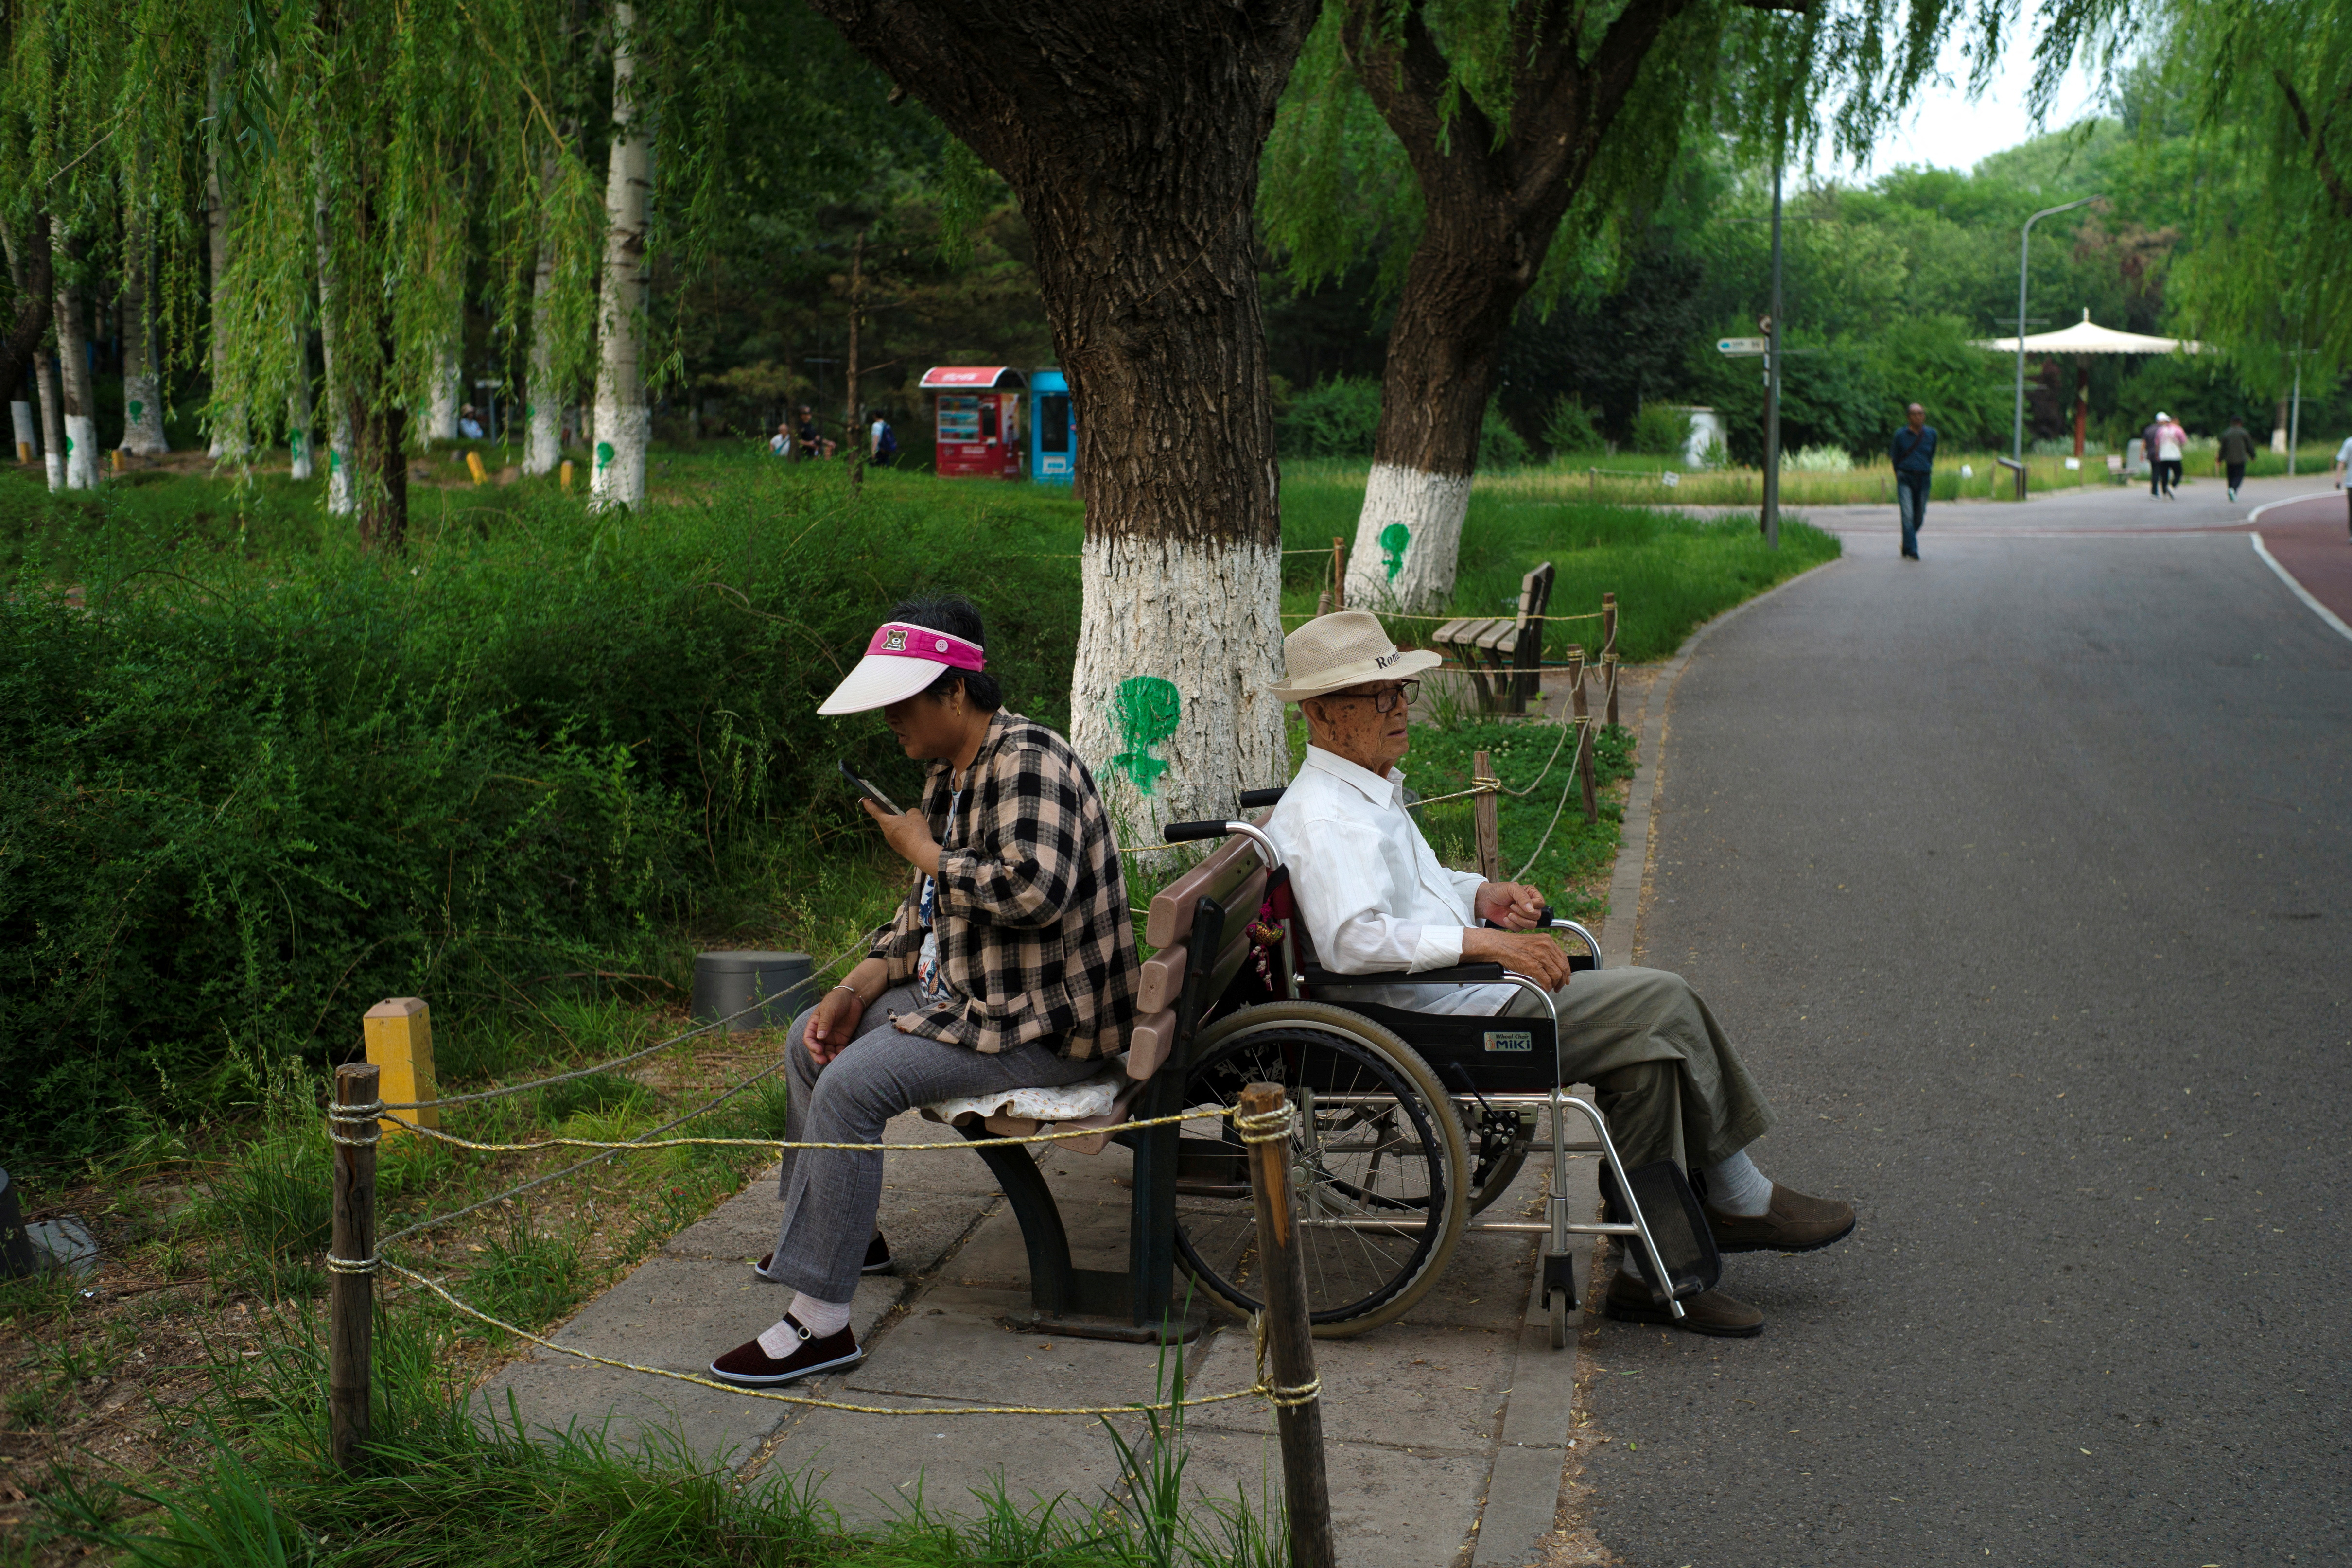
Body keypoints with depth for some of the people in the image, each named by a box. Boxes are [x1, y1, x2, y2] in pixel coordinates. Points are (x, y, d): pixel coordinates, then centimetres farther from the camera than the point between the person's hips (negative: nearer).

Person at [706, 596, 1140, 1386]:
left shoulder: (1030, 762, -20)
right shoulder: (949, 776, 11)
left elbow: (1033, 890, -36)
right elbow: (926, 915, 18)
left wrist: (923, 848, -20)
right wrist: (859, 987, 2)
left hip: (1042, 1024, -11)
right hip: (967, 993, 11)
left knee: (851, 1084, -24)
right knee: (811, 1038, 19)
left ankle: (820, 1321, -18)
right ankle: (839, 1230, 34)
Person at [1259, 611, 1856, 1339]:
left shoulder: (1371, 791, 17)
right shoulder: (1321, 816, -17)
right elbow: (1353, 941, -32)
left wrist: (1481, 893, 12)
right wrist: (1488, 942, -32)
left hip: (1461, 995, 10)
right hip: (1435, 1018, -10)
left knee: (1650, 1042, -2)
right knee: (1662, 1005, -12)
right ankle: (1740, 1200, 5)